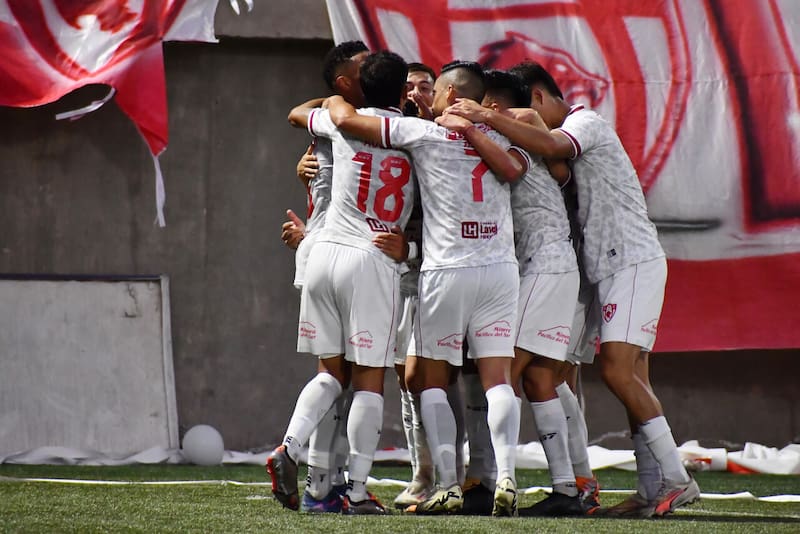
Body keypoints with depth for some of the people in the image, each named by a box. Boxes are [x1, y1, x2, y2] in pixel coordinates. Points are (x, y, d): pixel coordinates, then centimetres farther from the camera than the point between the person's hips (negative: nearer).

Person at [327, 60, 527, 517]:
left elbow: (346, 119, -5)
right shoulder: (500, 137, 12)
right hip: (501, 269, 3)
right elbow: (513, 170, -11)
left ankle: (450, 485, -2)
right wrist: (473, 127, -1)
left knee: (432, 380, 7)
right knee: (498, 378, 0)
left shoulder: (421, 132, -1)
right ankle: (506, 477, -17)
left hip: (446, 269, -3)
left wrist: (334, 98, 18)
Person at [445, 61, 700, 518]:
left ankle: (678, 480, -18)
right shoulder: (569, 133, 23)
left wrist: (488, 117, -32)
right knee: (631, 377, 5)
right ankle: (656, 488, 3)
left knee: (616, 367, -18)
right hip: (613, 267, 10)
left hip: (634, 262, -10)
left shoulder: (587, 122, -8)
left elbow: (549, 146, -29)